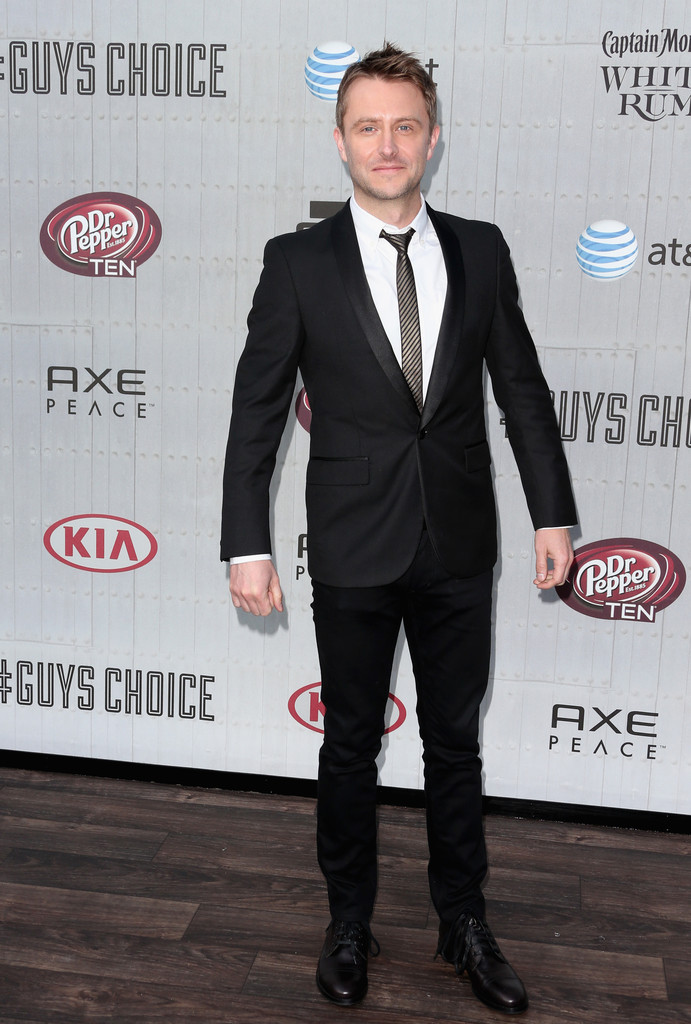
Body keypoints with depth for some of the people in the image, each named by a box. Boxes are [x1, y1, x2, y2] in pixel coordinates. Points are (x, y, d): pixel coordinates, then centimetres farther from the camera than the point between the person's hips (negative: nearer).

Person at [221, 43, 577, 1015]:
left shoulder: (481, 250, 2)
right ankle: (350, 923, 34)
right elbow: (257, 411, -4)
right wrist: (247, 546, -9)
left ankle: (465, 924, 34)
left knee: (456, 741, 15)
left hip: (459, 545, 2)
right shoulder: (297, 262, -5)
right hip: (353, 550, -2)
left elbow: (522, 386, 6)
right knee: (351, 744, 13)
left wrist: (553, 513, 4)